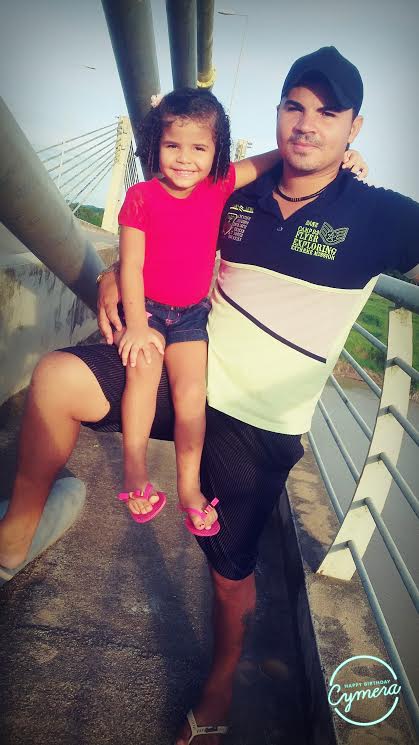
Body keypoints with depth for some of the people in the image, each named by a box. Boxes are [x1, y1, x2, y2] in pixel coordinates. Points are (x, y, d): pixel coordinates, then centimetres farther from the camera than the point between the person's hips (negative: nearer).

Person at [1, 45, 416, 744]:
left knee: (232, 574, 13)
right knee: (56, 376, -21)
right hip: (189, 371, 3)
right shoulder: (241, 194, 3)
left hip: (257, 424, -2)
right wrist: (120, 274, -2)